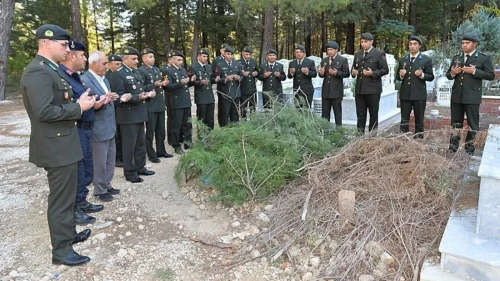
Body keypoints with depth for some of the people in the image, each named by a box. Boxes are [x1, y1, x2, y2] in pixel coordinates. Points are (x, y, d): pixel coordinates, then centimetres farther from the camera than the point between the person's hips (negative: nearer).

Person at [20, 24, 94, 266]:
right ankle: (61, 250, 15)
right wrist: (79, 107, -20)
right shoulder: (38, 72, -20)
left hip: (62, 143, 11)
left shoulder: (50, 69, 13)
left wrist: (80, 103, 2)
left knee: (66, 195, 22)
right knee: (61, 198, 1)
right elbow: (44, 111, -28)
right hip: (56, 147, -10)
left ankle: (69, 234, 38)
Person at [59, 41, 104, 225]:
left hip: (85, 129, 10)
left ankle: (82, 202, 35)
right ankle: (74, 210, 20)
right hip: (74, 131, -10)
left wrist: (96, 101, 1)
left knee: (87, 170, 19)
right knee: (77, 172, 3)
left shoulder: (75, 76, 12)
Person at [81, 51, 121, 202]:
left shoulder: (104, 79, 14)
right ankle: (100, 190, 18)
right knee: (100, 162, 3)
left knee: (110, 158, 16)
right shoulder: (84, 80, -16)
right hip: (98, 129, -9)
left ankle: (107, 185, 30)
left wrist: (112, 98, -2)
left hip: (110, 127, 9)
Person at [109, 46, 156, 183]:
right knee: (129, 145, 1)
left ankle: (140, 167, 29)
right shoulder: (117, 74, -14)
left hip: (139, 113, 9)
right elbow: (120, 97, -20)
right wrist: (138, 97, -27)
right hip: (128, 115, -9)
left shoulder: (135, 72, 13)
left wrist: (147, 94, -2)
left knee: (141, 142, 16)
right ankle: (129, 172, 13)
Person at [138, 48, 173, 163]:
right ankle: (151, 154, 12)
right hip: (150, 106, -7)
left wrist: (163, 84, 0)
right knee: (150, 131, 3)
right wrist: (154, 85, -24)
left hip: (160, 104, 7)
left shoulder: (157, 69, 15)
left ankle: (161, 151, 27)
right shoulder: (141, 71, -9)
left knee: (161, 130, 15)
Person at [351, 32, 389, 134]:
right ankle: (360, 133, 14)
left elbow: (385, 70, -4)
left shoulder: (379, 54, -1)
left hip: (373, 89, -4)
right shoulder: (357, 54, 15)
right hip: (359, 89, 5)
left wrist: (372, 73, -17)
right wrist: (353, 72, -1)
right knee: (360, 113, 7)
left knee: (373, 113, 4)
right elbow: (354, 68, 22)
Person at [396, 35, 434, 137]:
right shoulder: (402, 60, 11)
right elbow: (397, 77, 12)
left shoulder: (426, 60, 2)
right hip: (405, 94, 3)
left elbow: (431, 77, 1)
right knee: (404, 120, 5)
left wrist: (422, 75, -18)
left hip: (419, 95, -2)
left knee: (419, 121, 5)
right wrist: (401, 75, -10)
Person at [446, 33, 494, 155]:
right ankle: (453, 149, 20)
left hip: (472, 96, -4)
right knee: (456, 122, 11)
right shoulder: (456, 58, 12)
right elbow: (448, 75, 15)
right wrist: (452, 73, -8)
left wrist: (475, 71, -18)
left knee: (473, 123, 3)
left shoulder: (484, 58, -1)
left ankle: (470, 149, 13)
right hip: (457, 95, 4)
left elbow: (491, 75, -6)